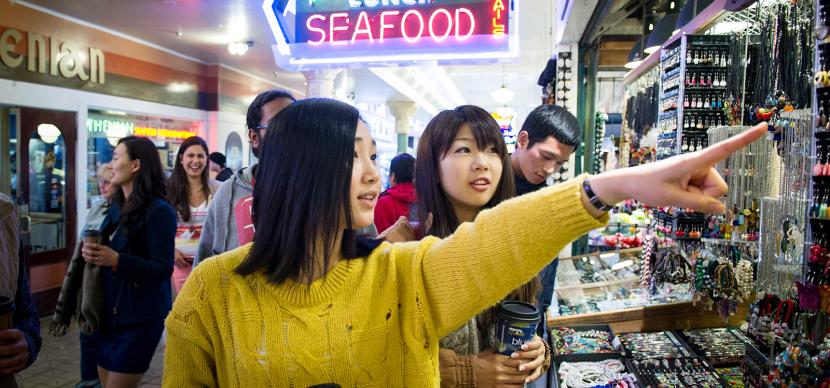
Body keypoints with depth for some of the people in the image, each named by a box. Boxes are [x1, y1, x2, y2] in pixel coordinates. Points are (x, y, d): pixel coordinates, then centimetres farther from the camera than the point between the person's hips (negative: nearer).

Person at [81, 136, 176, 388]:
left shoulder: (158, 210, -16)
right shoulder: (117, 207, 9)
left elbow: (162, 269, -18)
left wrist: (116, 260, -29)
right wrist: (92, 254, -2)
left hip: (139, 318, -8)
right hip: (108, 311, 8)